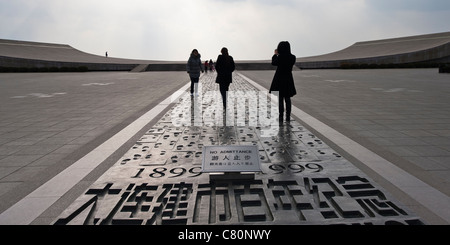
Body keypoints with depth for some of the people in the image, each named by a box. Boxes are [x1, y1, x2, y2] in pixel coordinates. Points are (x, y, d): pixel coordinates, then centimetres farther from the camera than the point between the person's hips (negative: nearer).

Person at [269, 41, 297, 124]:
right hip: (288, 80, 5)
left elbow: (273, 63, 0)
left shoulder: (280, 57, -18)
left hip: (279, 80, -4)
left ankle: (281, 118, 3)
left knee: (280, 99, 2)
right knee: (287, 99, 13)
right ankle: (288, 117, 17)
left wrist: (275, 54, 16)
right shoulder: (293, 57, -2)